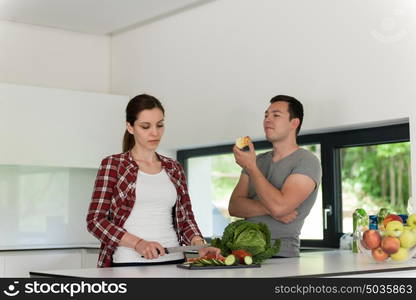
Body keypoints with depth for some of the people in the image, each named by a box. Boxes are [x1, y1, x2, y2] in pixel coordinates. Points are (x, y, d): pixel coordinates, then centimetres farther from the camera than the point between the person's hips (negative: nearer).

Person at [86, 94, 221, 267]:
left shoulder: (174, 168, 13)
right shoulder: (112, 165, 1)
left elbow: (185, 218, 13)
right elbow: (95, 220, -4)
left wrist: (199, 244, -6)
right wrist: (138, 243, -16)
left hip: (173, 260, 4)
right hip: (129, 263, -4)